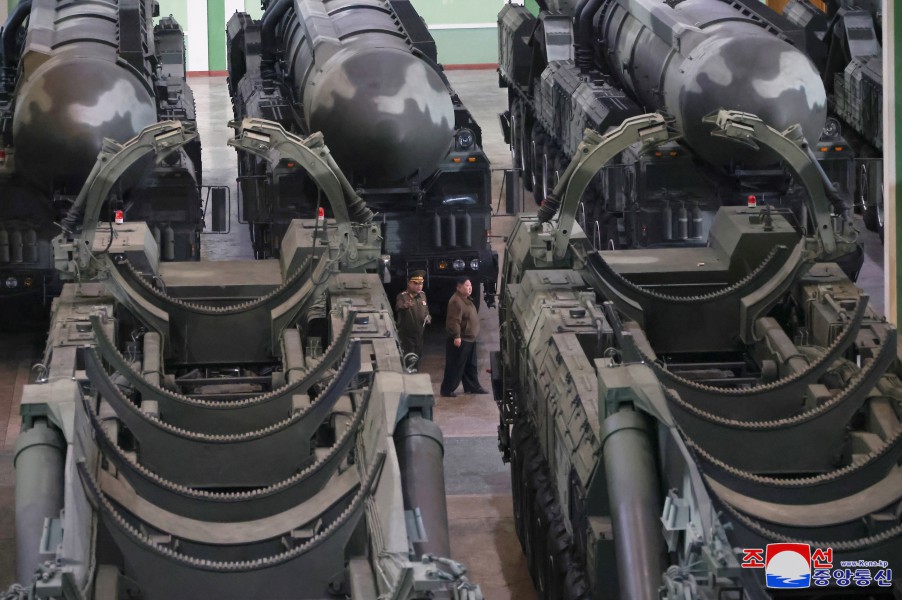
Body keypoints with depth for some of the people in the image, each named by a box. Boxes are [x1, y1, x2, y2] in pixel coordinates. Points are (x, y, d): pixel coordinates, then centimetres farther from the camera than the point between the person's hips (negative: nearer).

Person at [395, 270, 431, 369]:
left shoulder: (422, 295, 5)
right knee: (409, 359, -11)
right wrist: (405, 306, -65)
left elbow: (426, 310, 20)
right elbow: (398, 307, -42)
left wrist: (428, 318, -3)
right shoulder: (402, 296, -19)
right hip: (406, 335, -7)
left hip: (419, 334, 7)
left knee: (418, 356, 19)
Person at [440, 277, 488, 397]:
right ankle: (447, 390, -2)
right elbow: (454, 320, -26)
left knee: (470, 366, 17)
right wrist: (456, 336, -31)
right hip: (460, 340, -10)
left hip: (470, 339, 10)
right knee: (455, 366, -7)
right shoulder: (456, 301, -19)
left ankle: (472, 387, 26)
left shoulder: (467, 300, 15)